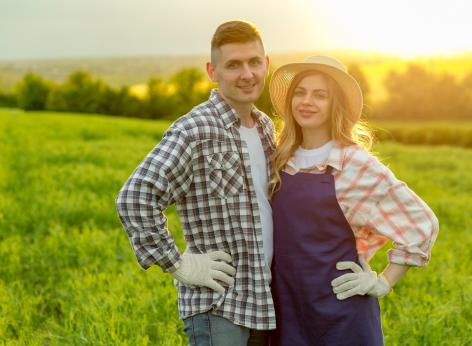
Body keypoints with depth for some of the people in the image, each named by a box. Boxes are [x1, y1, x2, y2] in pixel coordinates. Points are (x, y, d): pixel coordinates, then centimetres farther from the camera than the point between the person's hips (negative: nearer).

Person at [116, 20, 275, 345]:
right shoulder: (195, 130, -16)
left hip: (263, 301, 8)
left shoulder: (265, 126, 10)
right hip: (217, 308, -8)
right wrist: (178, 265, -20)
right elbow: (134, 198, -25)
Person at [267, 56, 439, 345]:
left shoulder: (357, 164, -11)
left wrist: (384, 283, -7)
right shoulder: (280, 159, 3)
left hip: (341, 310, -4)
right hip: (287, 308, 5)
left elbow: (422, 224, -6)